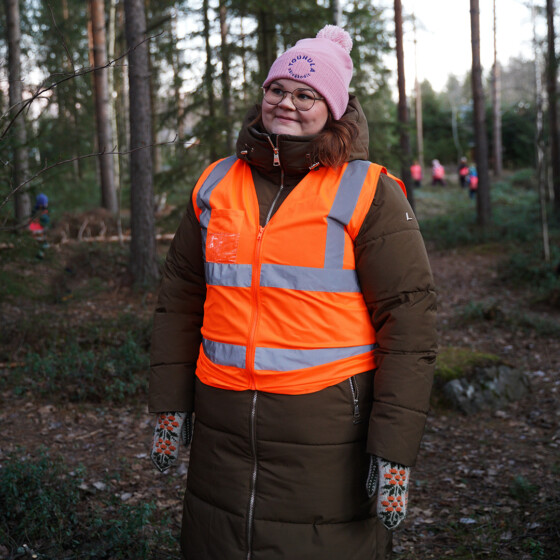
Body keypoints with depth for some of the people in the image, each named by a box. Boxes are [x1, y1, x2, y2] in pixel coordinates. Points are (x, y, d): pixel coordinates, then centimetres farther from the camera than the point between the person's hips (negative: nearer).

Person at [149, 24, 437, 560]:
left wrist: (395, 449, -12)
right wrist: (169, 405, 9)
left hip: (327, 428, -4)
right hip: (222, 430, 4)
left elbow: (408, 319, -8)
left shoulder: (368, 194, -4)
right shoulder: (215, 185, 9)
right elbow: (180, 298, 14)